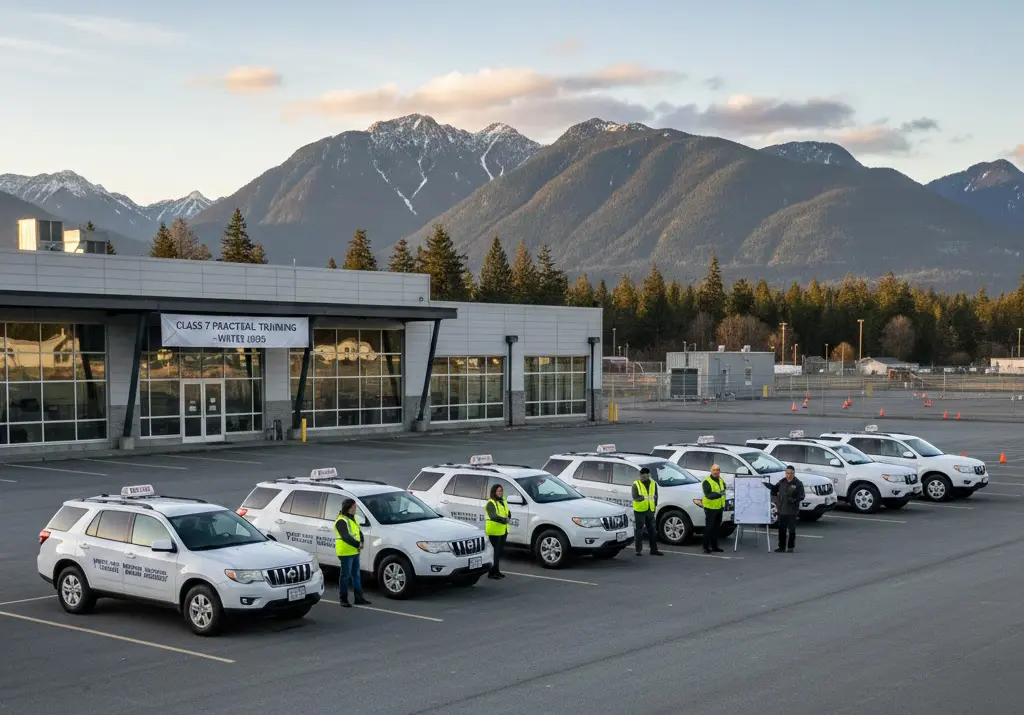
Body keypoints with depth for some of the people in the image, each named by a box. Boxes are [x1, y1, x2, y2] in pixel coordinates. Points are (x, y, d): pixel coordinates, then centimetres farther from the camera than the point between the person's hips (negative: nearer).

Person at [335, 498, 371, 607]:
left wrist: (361, 542, -3)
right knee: (345, 576, -1)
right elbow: (346, 537, -25)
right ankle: (343, 599, 8)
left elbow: (359, 532, 16)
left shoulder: (353, 518, 13)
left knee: (356, 575, 13)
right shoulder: (341, 521, -17)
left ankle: (359, 598, 20)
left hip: (355, 552, 9)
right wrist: (357, 545, -23)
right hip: (346, 553, -9)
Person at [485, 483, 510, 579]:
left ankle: (496, 571, 24)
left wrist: (509, 518, -6)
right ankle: (492, 573, -7)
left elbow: (508, 513, 16)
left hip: (503, 530, 9)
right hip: (494, 531, -9)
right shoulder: (491, 503, -13)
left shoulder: (503, 502, 16)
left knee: (500, 551, 15)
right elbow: (493, 516, -28)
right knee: (496, 551, -9)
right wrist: (504, 520, -39)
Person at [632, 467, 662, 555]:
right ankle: (639, 550, 6)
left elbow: (656, 496, 17)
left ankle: (654, 550, 15)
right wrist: (642, 498, -31)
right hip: (639, 511, -4)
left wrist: (655, 506, 10)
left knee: (652, 531, 8)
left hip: (650, 511, 5)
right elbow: (635, 497, -16)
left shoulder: (653, 484, 9)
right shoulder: (636, 484, -6)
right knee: (639, 531, -1)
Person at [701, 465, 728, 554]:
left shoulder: (721, 480, 10)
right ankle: (706, 547, -1)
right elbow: (708, 495, -27)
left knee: (716, 528, 13)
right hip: (710, 508, -8)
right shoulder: (707, 481, -16)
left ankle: (714, 546, 21)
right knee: (709, 528, -7)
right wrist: (718, 494, -41)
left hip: (719, 508, 8)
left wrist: (723, 504, 23)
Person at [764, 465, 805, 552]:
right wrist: (767, 484, 4)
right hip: (782, 510, 5)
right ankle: (781, 547, 17)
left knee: (791, 530, 3)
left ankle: (790, 547, 14)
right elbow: (775, 488, 20)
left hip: (792, 511, -5)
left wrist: (793, 500, -24)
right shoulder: (782, 482, 8)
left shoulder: (798, 483, -6)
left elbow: (801, 497, -8)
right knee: (781, 529, 8)